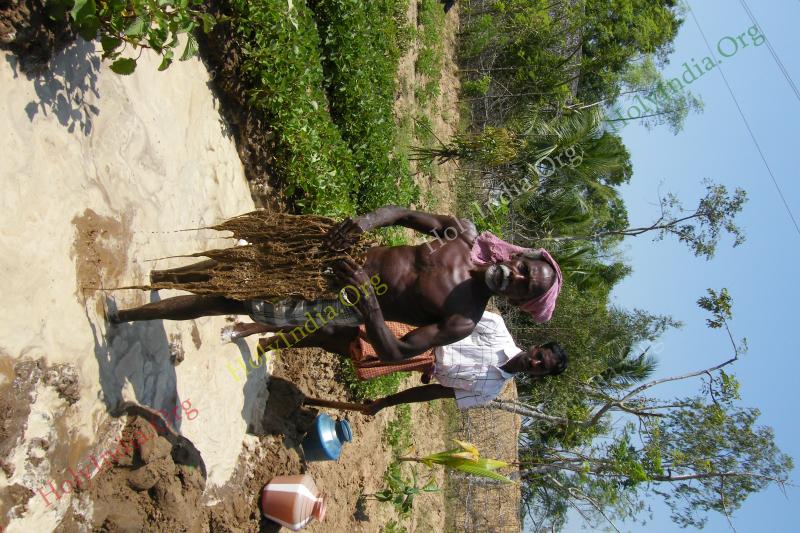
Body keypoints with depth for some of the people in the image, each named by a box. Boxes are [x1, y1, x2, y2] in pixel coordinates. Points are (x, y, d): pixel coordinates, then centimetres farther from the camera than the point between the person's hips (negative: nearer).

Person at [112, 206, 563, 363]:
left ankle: (129, 313, 18)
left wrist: (366, 297, -33)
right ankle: (151, 277, 36)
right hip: (350, 254, 4)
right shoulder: (467, 236, -7)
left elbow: (395, 353, -21)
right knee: (242, 260, 8)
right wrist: (365, 221, -21)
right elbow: (404, 213, 1)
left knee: (232, 300, -4)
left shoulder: (464, 321, -19)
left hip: (343, 302, -4)